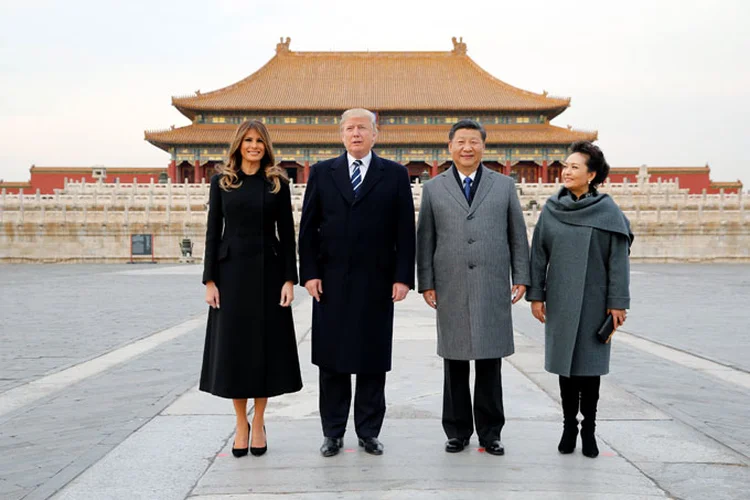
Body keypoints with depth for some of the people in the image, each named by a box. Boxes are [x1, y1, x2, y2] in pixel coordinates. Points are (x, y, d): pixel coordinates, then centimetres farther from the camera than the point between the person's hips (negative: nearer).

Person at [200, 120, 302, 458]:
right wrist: (209, 280, -3)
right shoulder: (222, 181, 5)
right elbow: (213, 231, 3)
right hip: (232, 271, 0)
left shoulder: (278, 183, 4)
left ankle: (258, 423, 18)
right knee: (233, 345, 3)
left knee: (266, 345, 4)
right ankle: (241, 424, 17)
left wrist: (289, 278, -6)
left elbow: (287, 233, 2)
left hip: (268, 271, 0)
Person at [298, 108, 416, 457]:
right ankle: (333, 432, 18)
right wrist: (309, 273, -3)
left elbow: (405, 232, 1)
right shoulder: (322, 173, 8)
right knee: (331, 360, 6)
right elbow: (308, 228, 5)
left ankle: (369, 432, 19)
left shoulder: (395, 175, 5)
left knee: (373, 361, 6)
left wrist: (402, 277, -5)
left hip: (376, 283, -1)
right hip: (331, 282, 1)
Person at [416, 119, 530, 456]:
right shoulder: (433, 189, 9)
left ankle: (490, 432, 18)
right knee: (454, 364, 6)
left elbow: (518, 235, 10)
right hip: (451, 291, 0)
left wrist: (521, 277, 4)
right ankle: (457, 431, 19)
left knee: (490, 364, 5)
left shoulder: (504, 186, 10)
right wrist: (426, 283, 1)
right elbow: (425, 239, 7)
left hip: (493, 289, 0)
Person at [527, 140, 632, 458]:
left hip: (594, 300, -2)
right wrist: (536, 295, 1)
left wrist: (617, 302, -8)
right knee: (565, 363, 9)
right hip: (560, 300, 2)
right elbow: (538, 254, 5)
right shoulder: (551, 210, 2)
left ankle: (588, 429, 20)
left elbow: (618, 259, -5)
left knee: (589, 363, 6)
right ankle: (569, 426, 23)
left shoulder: (608, 212, -5)